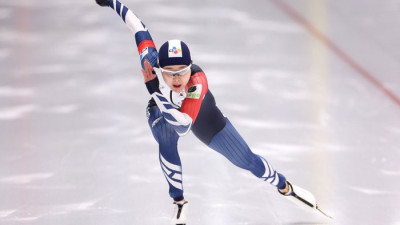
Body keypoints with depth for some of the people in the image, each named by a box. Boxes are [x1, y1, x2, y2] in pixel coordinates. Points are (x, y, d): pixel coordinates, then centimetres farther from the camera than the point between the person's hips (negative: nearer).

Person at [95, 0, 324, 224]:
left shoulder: (198, 80, -47)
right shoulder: (151, 62, -40)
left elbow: (183, 125, -54)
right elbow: (140, 28, -23)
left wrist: (155, 90, -61)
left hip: (200, 113, -1)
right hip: (162, 111, 1)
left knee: (246, 159, 7)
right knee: (166, 140, -34)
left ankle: (285, 187, 39)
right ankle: (180, 203, -10)